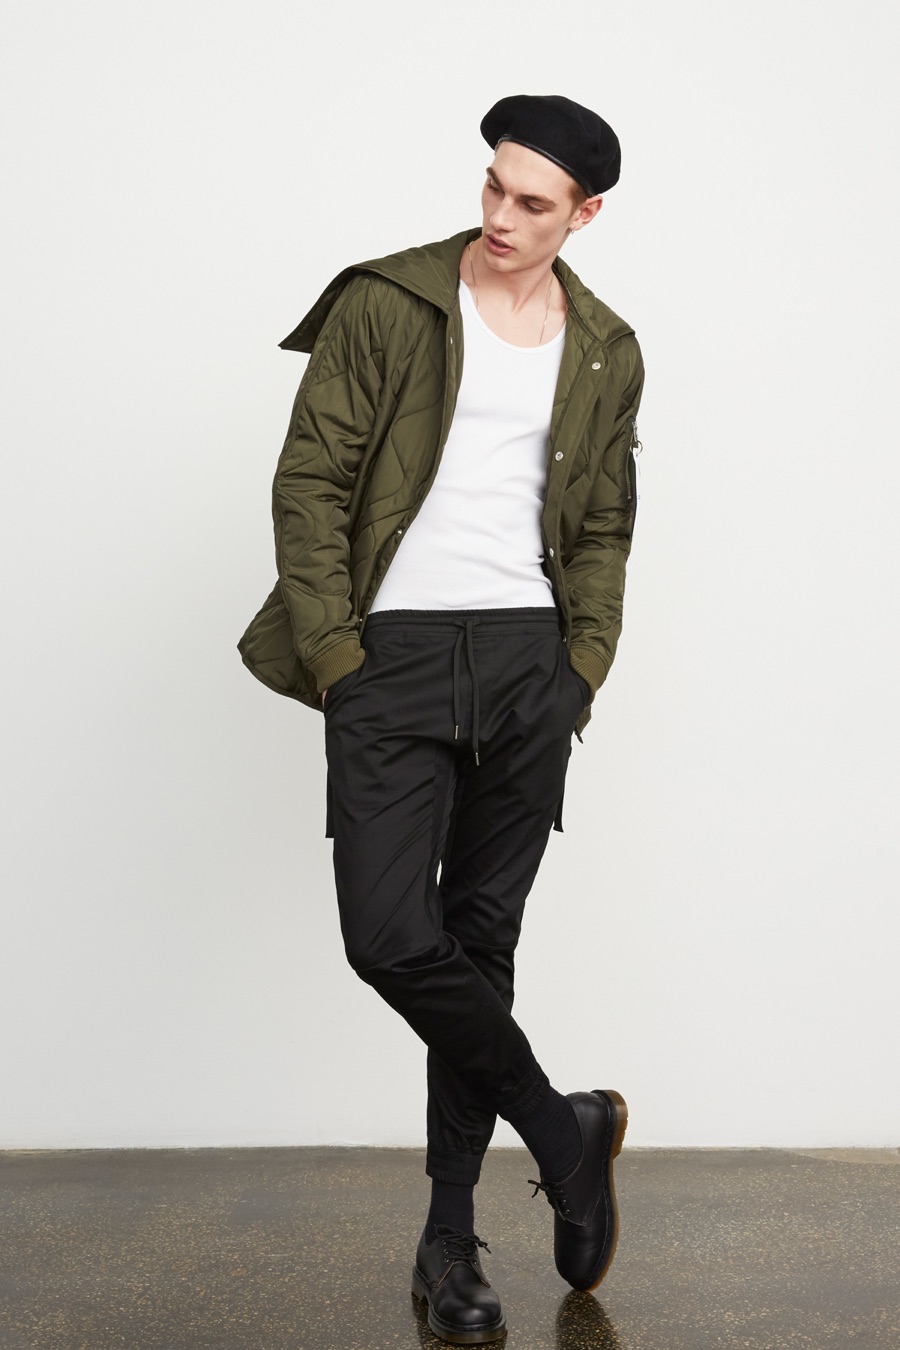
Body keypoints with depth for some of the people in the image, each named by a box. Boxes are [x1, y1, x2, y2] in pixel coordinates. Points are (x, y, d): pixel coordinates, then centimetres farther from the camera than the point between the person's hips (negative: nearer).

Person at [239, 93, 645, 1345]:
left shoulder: (606, 352, 11)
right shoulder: (383, 304, 0)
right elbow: (309, 480, -2)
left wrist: (584, 667, 4)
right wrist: (334, 654, -9)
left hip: (529, 659, 2)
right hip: (393, 654, -2)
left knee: (483, 941, 6)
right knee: (389, 936, -14)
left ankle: (451, 1238, 17)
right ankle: (563, 1129, 10)